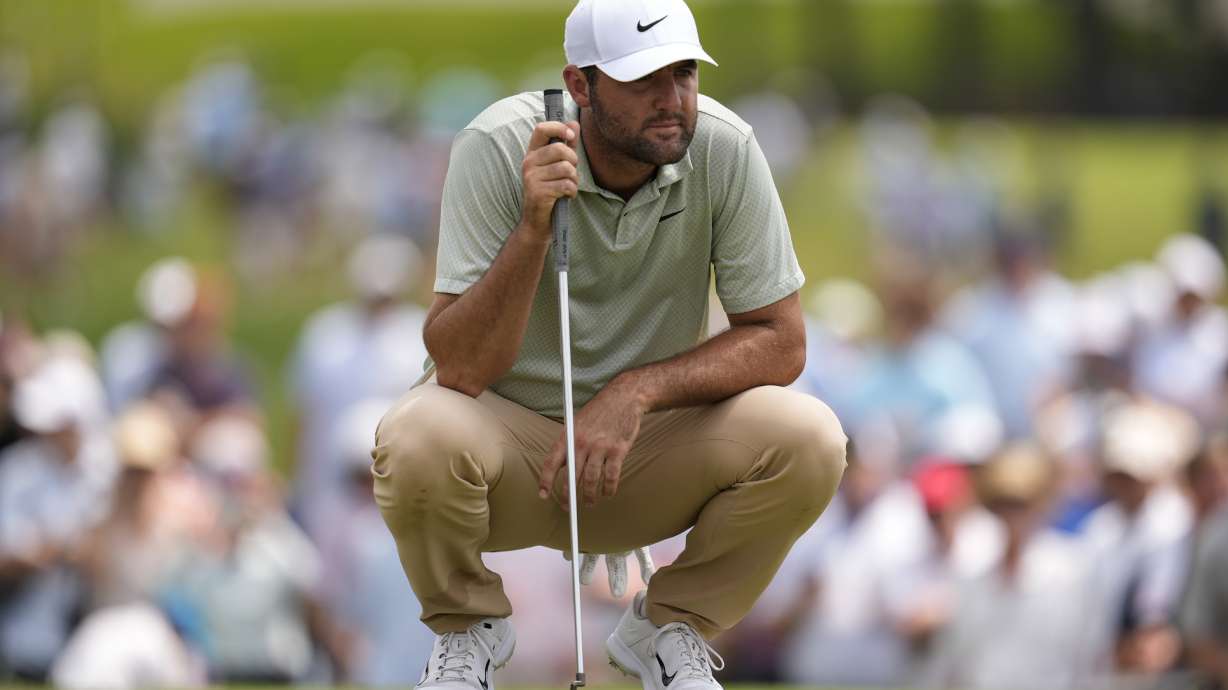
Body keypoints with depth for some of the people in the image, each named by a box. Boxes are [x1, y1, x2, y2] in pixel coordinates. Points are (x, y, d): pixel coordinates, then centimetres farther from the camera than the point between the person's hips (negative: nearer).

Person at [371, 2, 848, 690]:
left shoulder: (725, 149, -15)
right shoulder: (498, 147, -21)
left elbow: (780, 341, -11)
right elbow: (460, 366, -26)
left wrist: (638, 391, -26)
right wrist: (533, 228, -39)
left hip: (649, 444, 2)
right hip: (509, 431, -2)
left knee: (809, 440, -25)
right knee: (417, 444, -35)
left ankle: (671, 629, 3)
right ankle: (470, 627, -1)